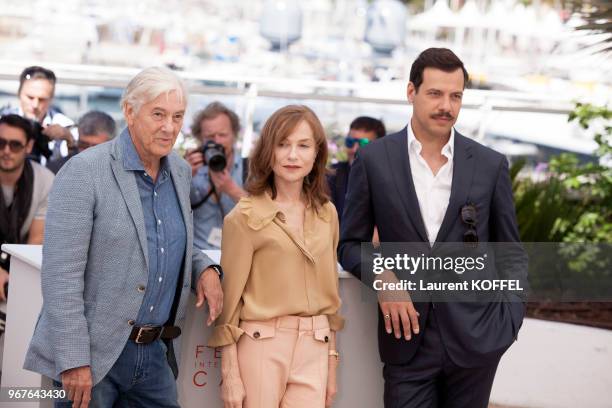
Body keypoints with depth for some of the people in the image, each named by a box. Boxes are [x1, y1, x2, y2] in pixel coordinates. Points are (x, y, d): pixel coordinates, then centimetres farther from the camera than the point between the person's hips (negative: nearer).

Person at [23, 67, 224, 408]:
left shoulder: (180, 172, 9)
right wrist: (73, 360, -20)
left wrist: (204, 269, 2)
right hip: (93, 354, -6)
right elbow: (61, 274, -16)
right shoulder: (84, 171, -12)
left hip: (156, 353, 6)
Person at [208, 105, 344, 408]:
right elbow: (230, 297, -5)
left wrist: (332, 364, 14)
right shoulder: (245, 216, -5)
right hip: (261, 346, -4)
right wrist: (229, 376, -8)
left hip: (314, 349, 4)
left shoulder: (327, 214, 9)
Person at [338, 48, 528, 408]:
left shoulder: (491, 165, 3)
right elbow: (350, 243, 7)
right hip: (408, 338, -1)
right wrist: (381, 277, -12)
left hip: (474, 338, 1)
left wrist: (510, 321, -3)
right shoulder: (374, 160, 1)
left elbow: (511, 254, 9)